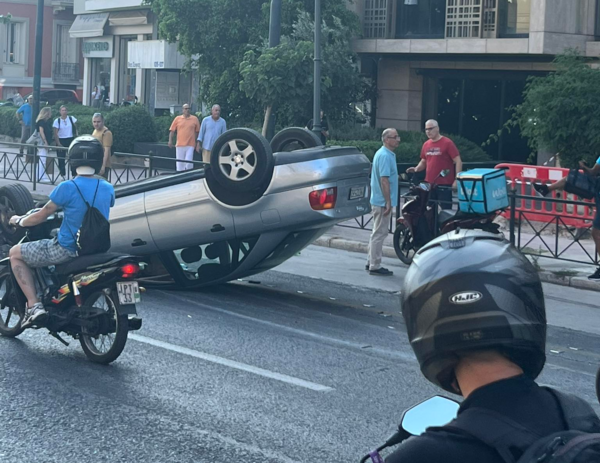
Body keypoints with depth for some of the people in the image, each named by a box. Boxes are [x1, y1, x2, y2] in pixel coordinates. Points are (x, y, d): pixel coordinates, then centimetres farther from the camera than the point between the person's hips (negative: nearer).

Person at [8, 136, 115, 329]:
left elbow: (41, 216, -7)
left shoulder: (67, 188, -17)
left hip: (66, 250, -6)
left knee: (15, 253, 12)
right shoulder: (108, 189, -1)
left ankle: (34, 305, -1)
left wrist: (19, 221, 14)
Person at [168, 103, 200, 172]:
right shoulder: (177, 119, 6)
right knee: (180, 163, 5)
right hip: (180, 145, 1)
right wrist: (170, 140, -2)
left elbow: (197, 131, 10)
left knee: (189, 163, -8)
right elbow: (172, 130, 7)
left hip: (190, 145, -1)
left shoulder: (195, 119, 5)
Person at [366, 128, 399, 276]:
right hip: (383, 201, -10)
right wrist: (388, 202, -23)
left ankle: (371, 262, 23)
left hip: (379, 201, 10)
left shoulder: (383, 153, 14)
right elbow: (384, 180, -23)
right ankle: (375, 266, -1)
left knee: (378, 233, 17)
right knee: (379, 233, -5)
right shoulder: (385, 156, -19)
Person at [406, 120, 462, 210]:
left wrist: (457, 180, -17)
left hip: (444, 184, -6)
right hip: (429, 184, 6)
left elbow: (458, 162, -9)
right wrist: (416, 169, 2)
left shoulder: (447, 143, -6)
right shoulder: (426, 145, 11)